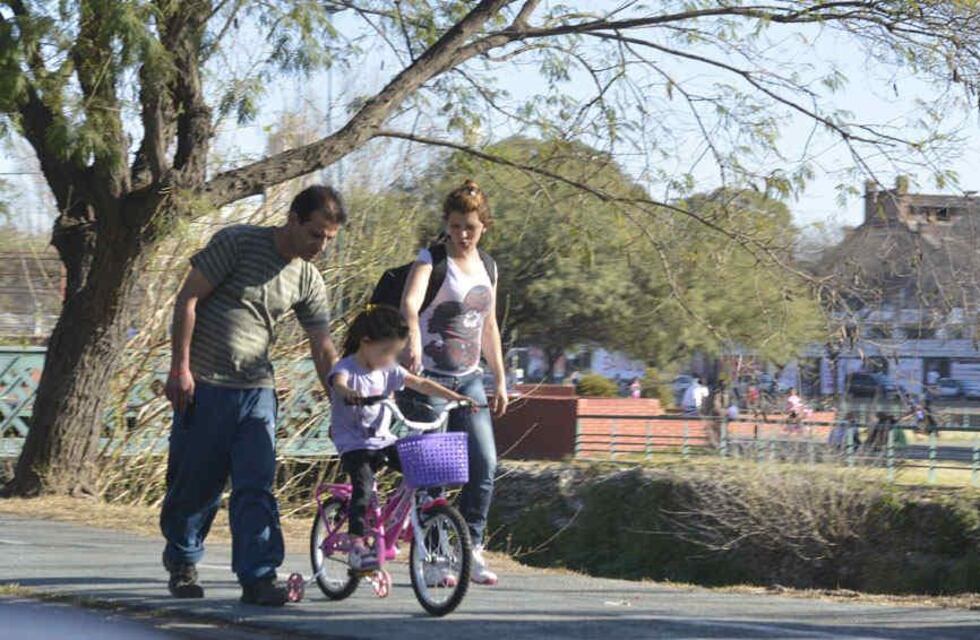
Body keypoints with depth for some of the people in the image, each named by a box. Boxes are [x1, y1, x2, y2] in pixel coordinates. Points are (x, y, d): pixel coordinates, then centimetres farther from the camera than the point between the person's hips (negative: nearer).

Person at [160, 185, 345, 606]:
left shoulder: (309, 281, 6)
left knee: (256, 487, -7)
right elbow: (188, 299, -8)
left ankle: (258, 577, -8)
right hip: (204, 384, -4)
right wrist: (180, 366, -12)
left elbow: (323, 350, 10)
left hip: (256, 389, 4)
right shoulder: (237, 243, -9)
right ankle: (182, 564, 25)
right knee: (195, 483, 5)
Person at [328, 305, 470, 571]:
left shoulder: (388, 370, 9)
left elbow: (421, 384, 5)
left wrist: (455, 397, -7)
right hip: (354, 444, -6)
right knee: (363, 486, -29)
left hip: (384, 441, 6)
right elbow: (339, 383, -34)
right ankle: (356, 544, -27)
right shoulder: (346, 368, -11)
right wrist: (351, 394, -58)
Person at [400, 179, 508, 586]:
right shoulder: (433, 260, -9)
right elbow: (409, 303, -28)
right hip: (428, 377, -6)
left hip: (468, 379, 6)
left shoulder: (487, 267, 12)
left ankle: (471, 550, 6)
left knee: (485, 464, -4)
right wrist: (413, 341, -47)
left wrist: (500, 380, 19)